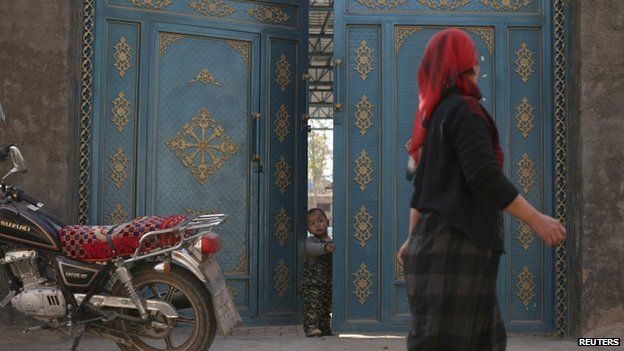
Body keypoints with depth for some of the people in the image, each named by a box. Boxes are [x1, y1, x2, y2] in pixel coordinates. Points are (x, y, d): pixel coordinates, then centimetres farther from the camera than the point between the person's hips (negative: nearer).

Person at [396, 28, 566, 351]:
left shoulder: (435, 114, 18)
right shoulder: (464, 110, -10)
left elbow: (421, 184, 22)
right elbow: (485, 178, -19)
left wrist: (413, 239, 27)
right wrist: (537, 220, -15)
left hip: (438, 243, 9)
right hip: (455, 248, -9)